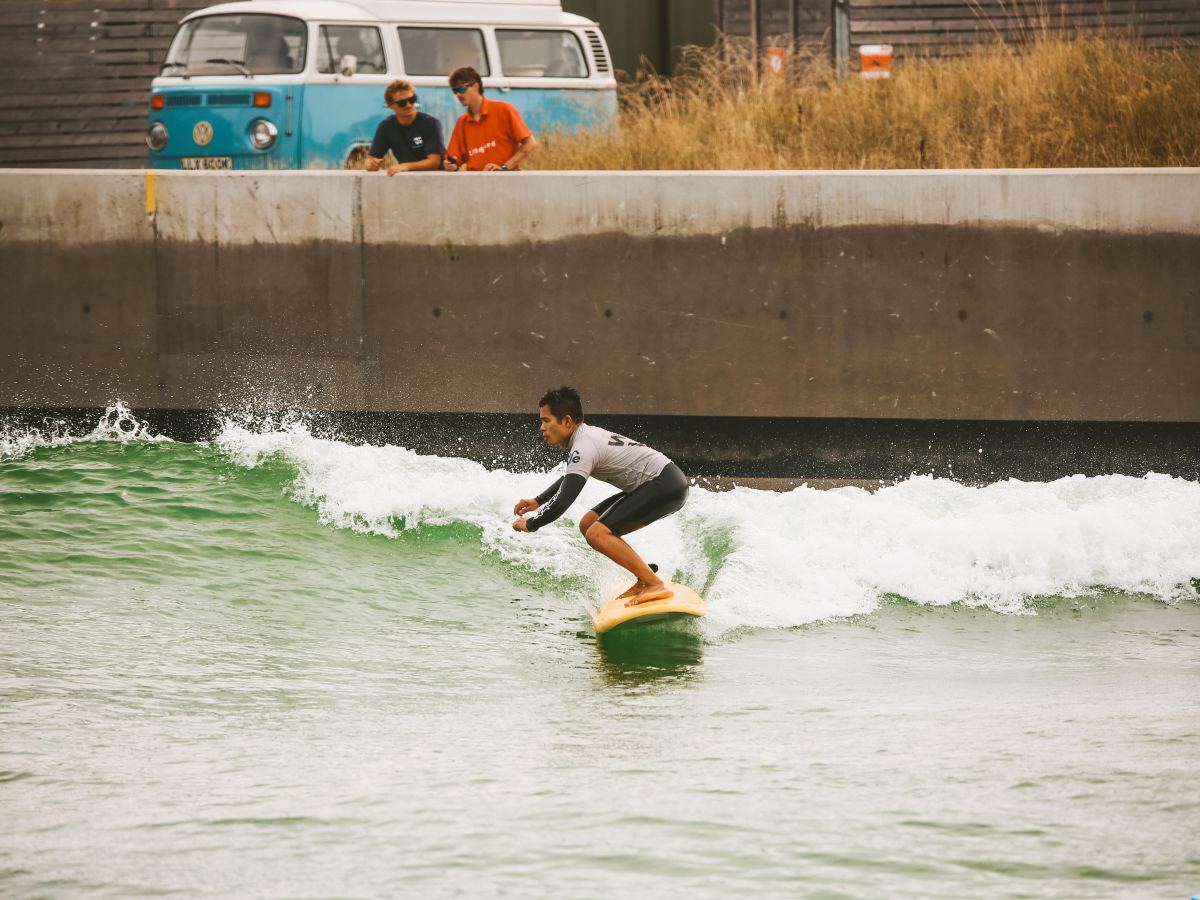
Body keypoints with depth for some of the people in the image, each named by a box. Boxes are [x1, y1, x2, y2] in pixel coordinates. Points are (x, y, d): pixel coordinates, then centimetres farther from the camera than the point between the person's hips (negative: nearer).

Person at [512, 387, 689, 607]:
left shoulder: (583, 448, -19)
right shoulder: (588, 435, 12)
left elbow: (562, 502, -24)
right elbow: (570, 477, 32)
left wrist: (529, 524, -9)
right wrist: (537, 501, 25)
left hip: (666, 486, -10)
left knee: (598, 534, -19)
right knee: (588, 524, 12)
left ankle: (656, 585, -22)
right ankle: (644, 580, 10)